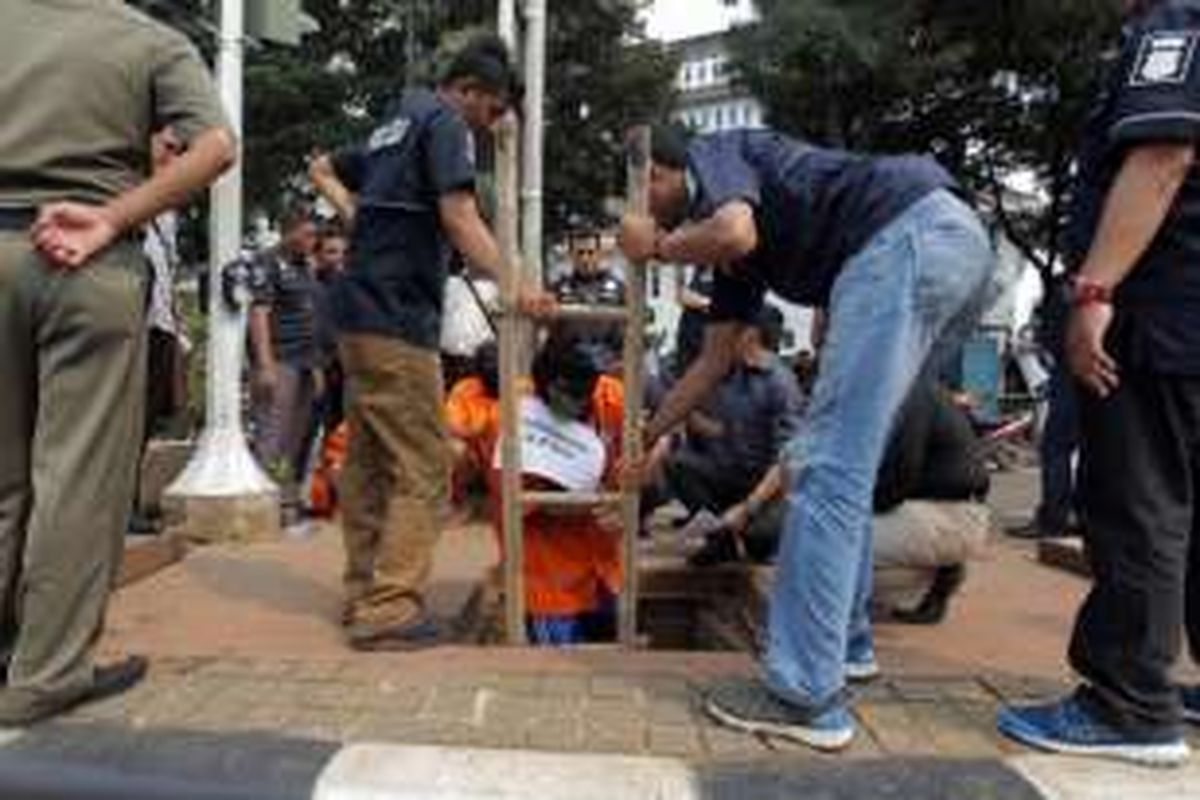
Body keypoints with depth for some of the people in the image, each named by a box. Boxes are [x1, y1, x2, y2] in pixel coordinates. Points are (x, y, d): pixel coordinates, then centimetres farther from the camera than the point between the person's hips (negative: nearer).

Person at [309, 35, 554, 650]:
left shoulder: (395, 123, 23)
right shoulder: (445, 122, -4)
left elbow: (321, 169, 33)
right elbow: (459, 218, -18)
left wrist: (358, 218, 19)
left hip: (359, 311, 9)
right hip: (398, 317, -9)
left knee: (367, 460, 12)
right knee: (421, 467, -7)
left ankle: (363, 592, 19)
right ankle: (388, 610, -8)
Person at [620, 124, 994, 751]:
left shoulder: (710, 154, 8)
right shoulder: (732, 253, 29)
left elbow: (736, 233, -15)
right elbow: (714, 361, 31)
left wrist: (656, 246, 4)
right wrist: (646, 437, 38)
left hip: (910, 235, -10)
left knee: (826, 469, -10)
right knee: (843, 464, 18)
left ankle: (807, 696, -5)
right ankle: (844, 639, 28)